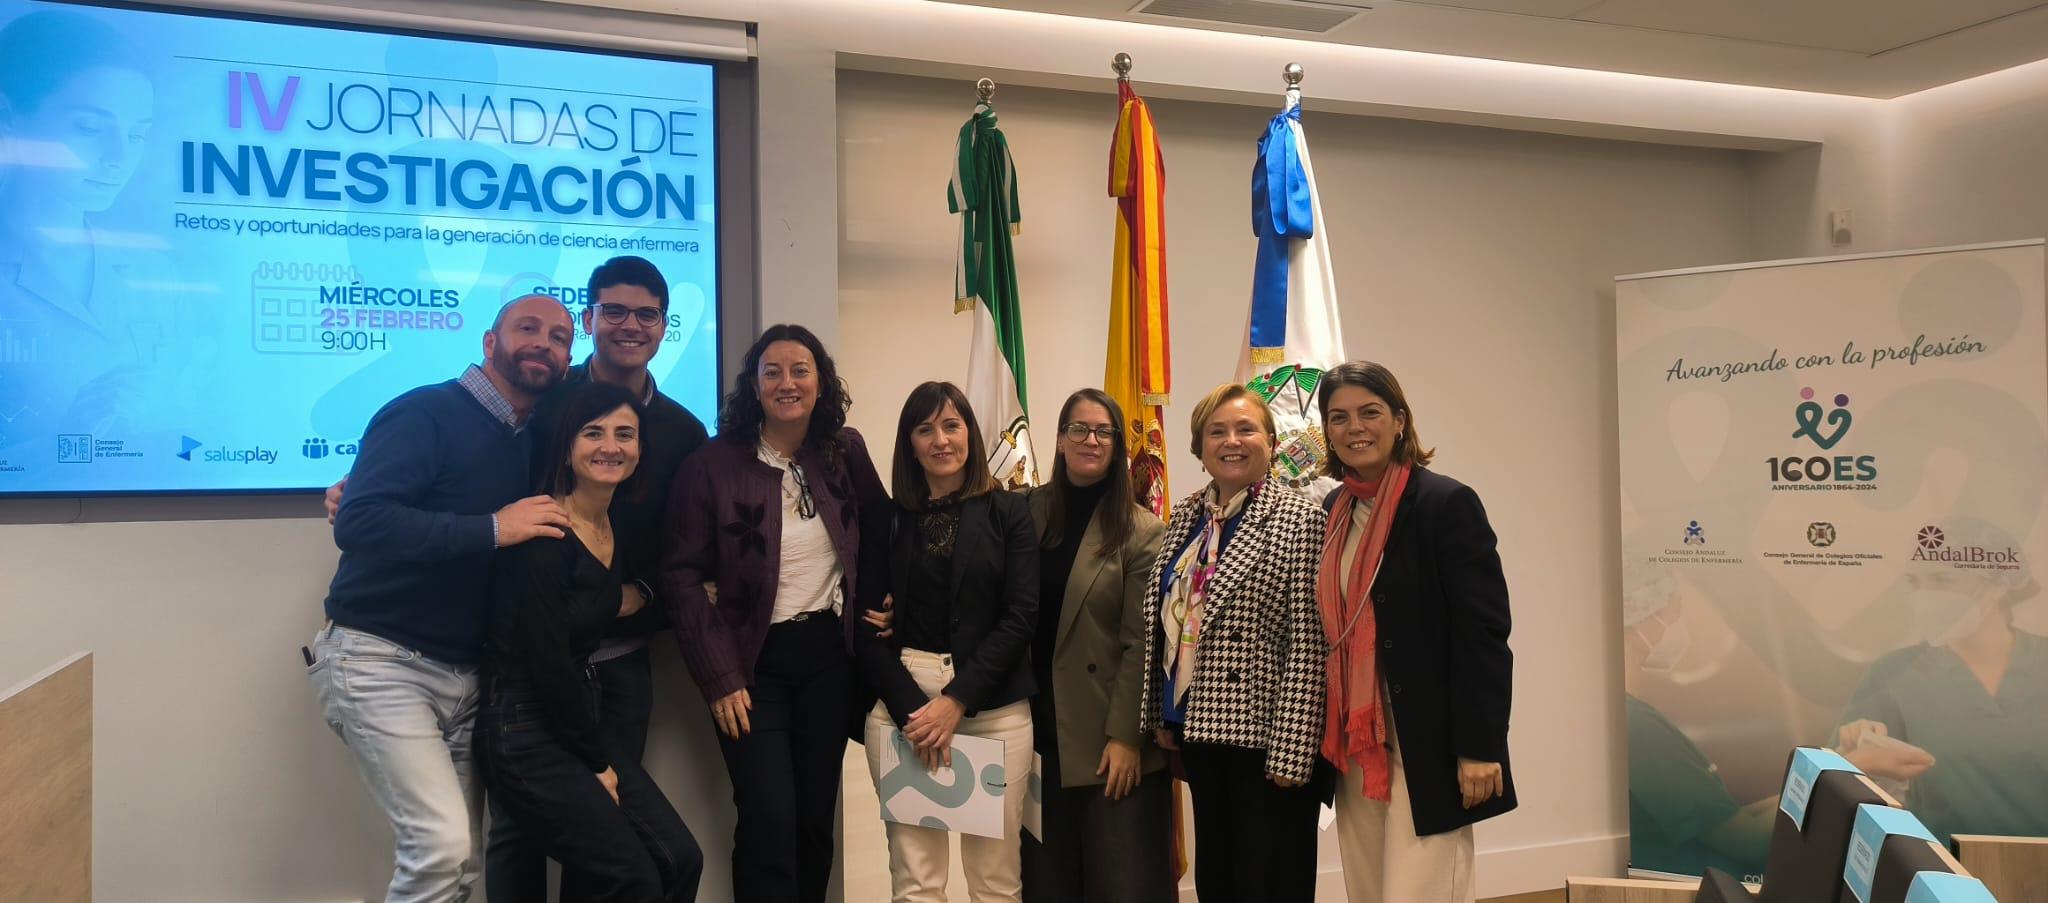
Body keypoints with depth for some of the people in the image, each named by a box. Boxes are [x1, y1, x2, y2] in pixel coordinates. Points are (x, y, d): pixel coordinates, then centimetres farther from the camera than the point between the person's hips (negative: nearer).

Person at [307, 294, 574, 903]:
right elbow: (357, 523, -23)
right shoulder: (427, 413, -11)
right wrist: (490, 530, -25)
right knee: (442, 844, -17)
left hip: (467, 675, 7)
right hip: (380, 663, -7)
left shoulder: (536, 443, 12)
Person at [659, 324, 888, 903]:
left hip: (830, 655, 3)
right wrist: (720, 677, -13)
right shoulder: (712, 465, -9)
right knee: (770, 820, -9)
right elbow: (682, 577, -9)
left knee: (816, 816, 9)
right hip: (754, 661, -3)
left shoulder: (845, 450, 2)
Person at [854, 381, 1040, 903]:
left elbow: (1020, 616, -3)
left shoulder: (1008, 513, 4)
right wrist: (910, 708, -10)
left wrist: (957, 700, -11)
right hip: (901, 704, 1)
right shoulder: (884, 519, 7)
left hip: (994, 709, 0)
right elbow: (867, 625, 3)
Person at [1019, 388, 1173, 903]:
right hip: (1040, 731, 4)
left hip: (1108, 743, -3)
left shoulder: (1141, 532, -6)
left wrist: (1125, 736, -13)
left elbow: (1140, 644, -9)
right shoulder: (1029, 512, 5)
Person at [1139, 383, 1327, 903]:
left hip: (1262, 736, -6)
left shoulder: (1298, 519, -10)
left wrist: (1291, 751, -18)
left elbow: (1306, 643, -14)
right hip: (1197, 729, 6)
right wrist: (1162, 716, 9)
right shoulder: (1186, 518, 9)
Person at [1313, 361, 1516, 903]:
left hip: (1428, 750, -6)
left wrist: (1477, 748, -17)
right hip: (1354, 750, 6)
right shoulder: (1335, 511, 10)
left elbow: (1484, 634, -13)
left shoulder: (1446, 503, -10)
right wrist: (1329, 740, 12)